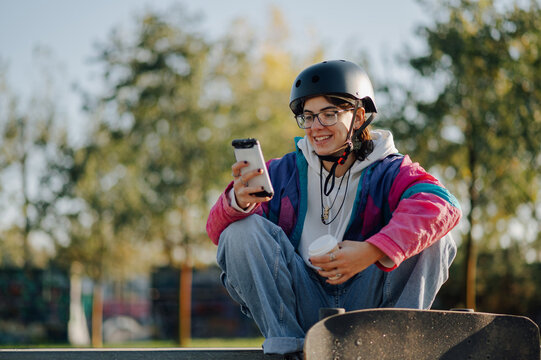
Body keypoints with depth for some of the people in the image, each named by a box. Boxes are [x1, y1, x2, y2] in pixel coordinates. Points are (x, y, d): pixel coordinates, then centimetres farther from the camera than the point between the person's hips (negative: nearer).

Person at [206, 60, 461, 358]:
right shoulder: (285, 172, 5)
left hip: (365, 304, -2)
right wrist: (238, 202, -32)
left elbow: (443, 205, -25)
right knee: (242, 229, -17)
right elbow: (218, 230, -5)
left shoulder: (389, 172, -2)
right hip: (304, 311, 2)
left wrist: (372, 251, -38)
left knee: (434, 239, -21)